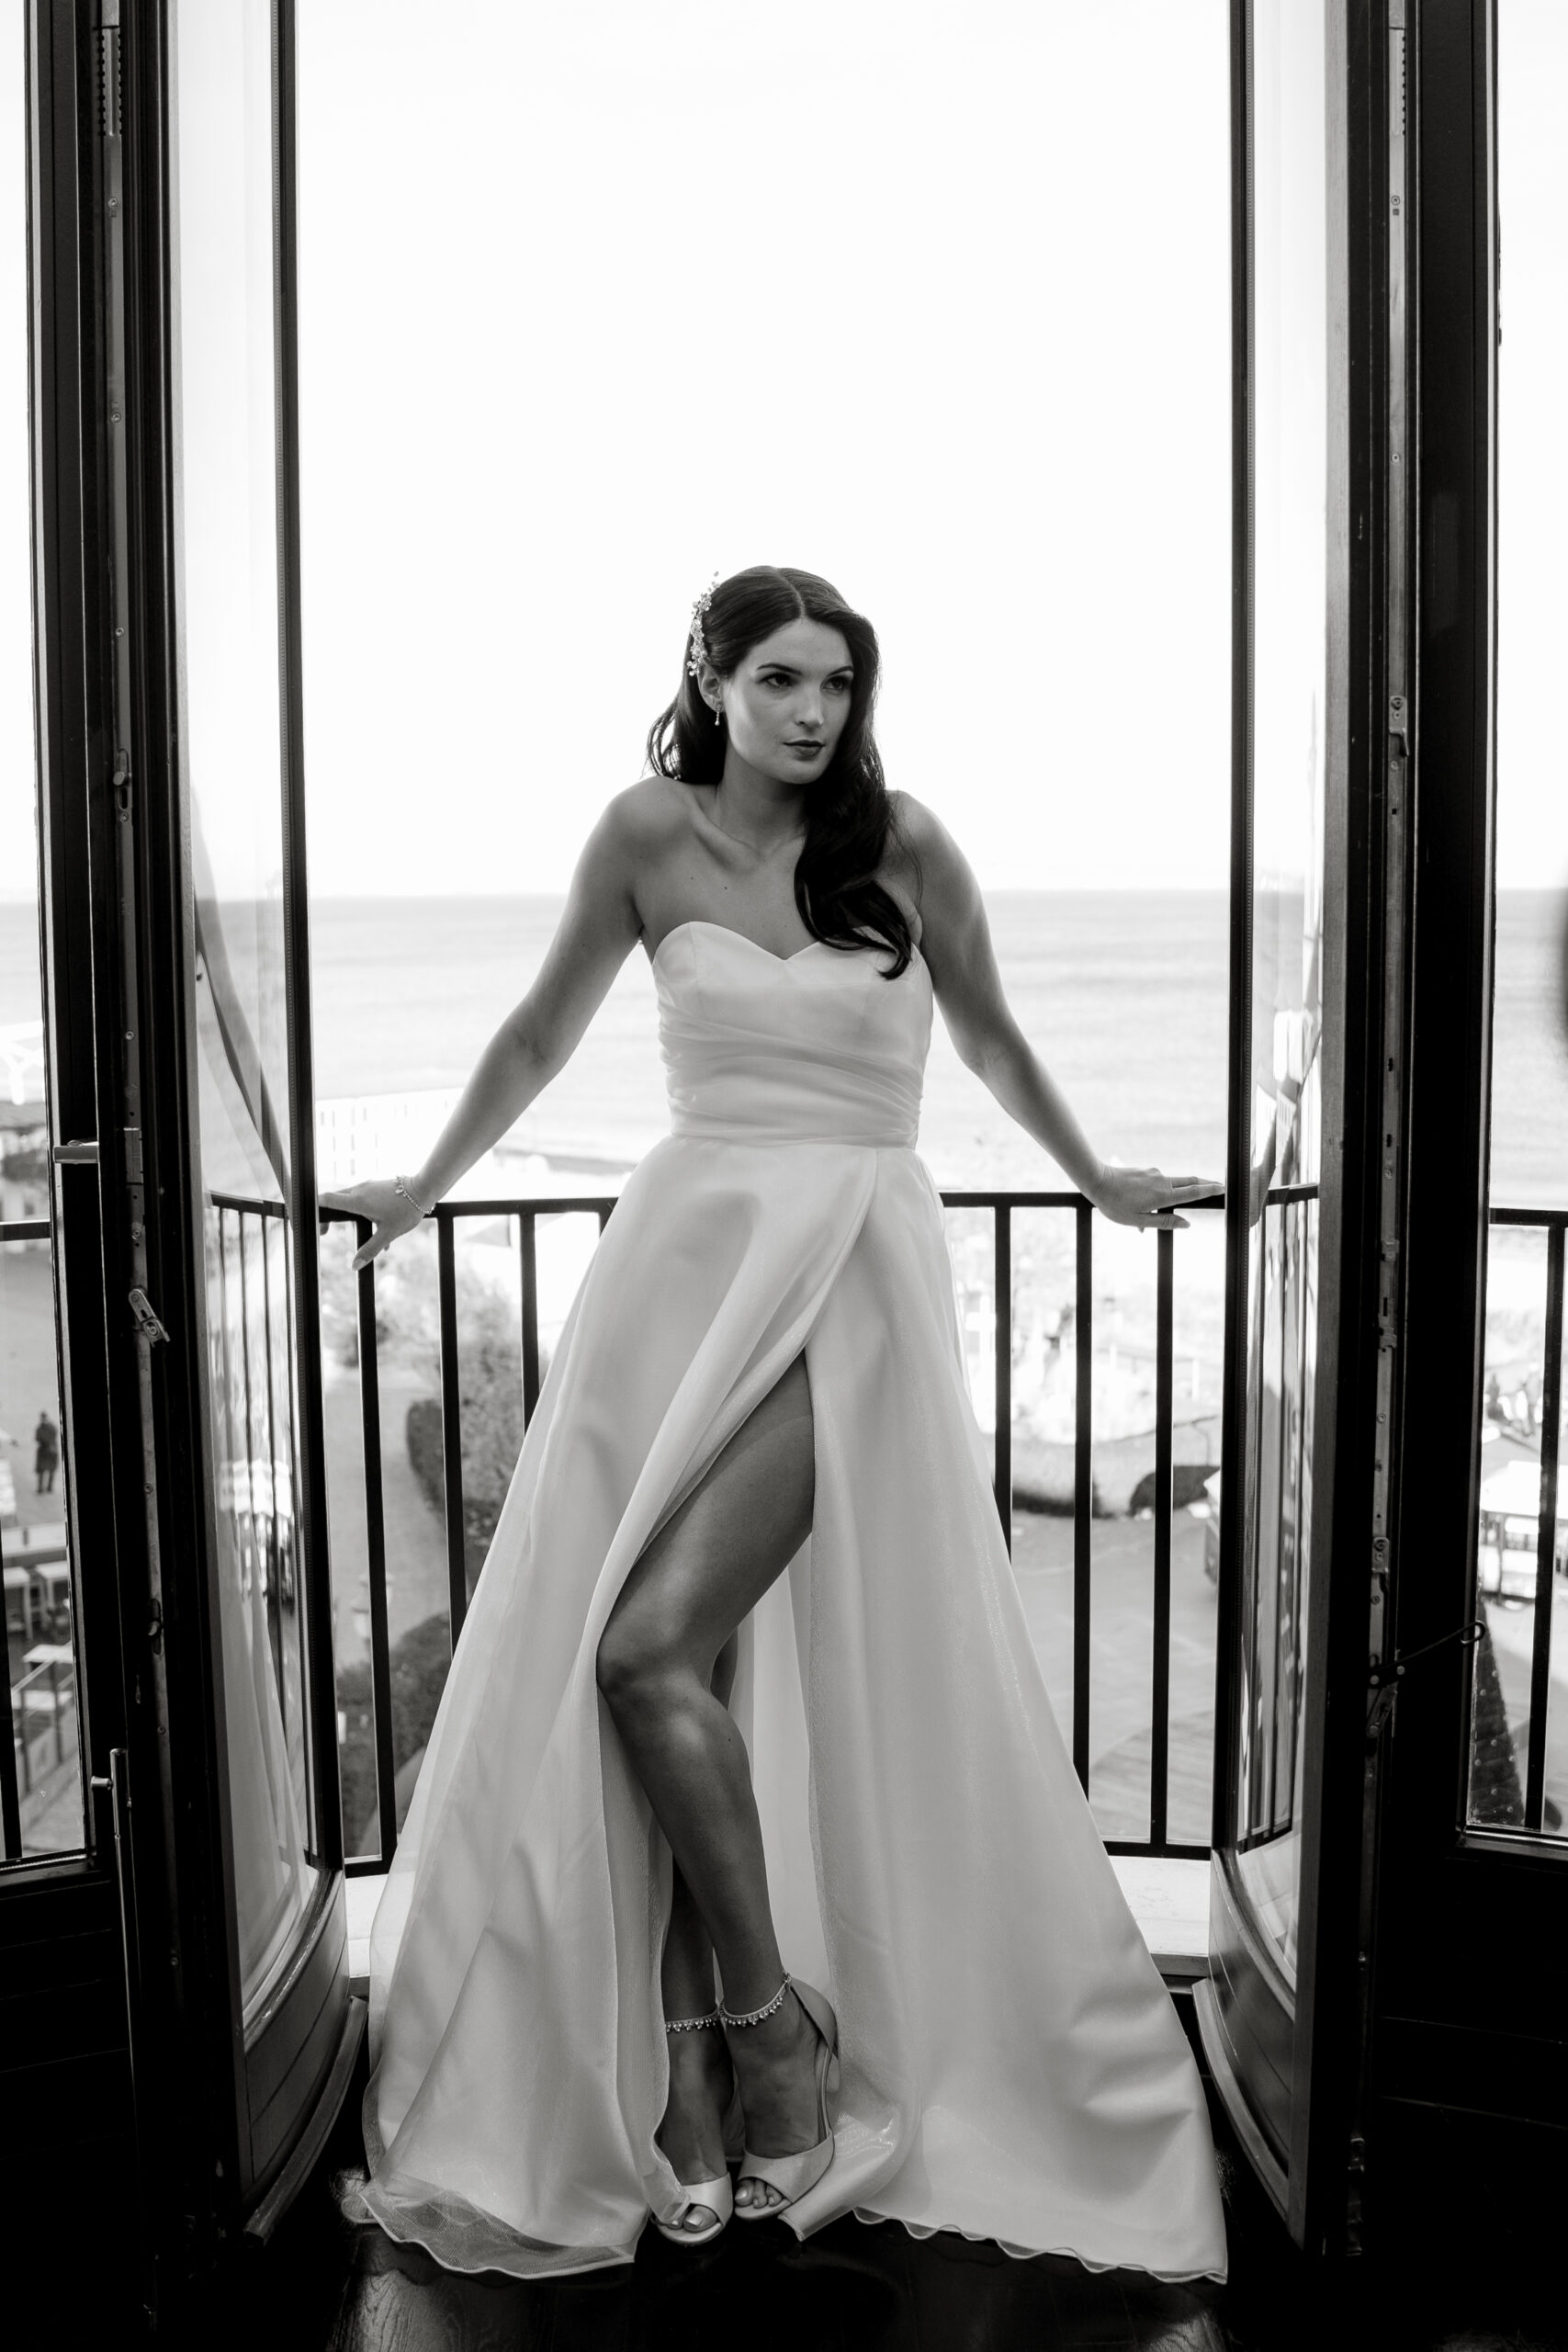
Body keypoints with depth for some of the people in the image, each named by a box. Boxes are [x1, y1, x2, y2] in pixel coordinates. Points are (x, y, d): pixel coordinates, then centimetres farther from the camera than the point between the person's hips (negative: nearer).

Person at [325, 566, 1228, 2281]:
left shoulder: (903, 843, 3)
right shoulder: (651, 832, 6)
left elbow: (991, 1038, 18)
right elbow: (542, 1032, 18)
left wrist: (1097, 1180, 29)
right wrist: (424, 1186, 25)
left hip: (851, 1271, -2)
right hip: (686, 1249, 3)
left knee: (657, 1645, -17)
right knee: (639, 1667, -4)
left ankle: (773, 2024, 1)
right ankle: (691, 2072, 8)